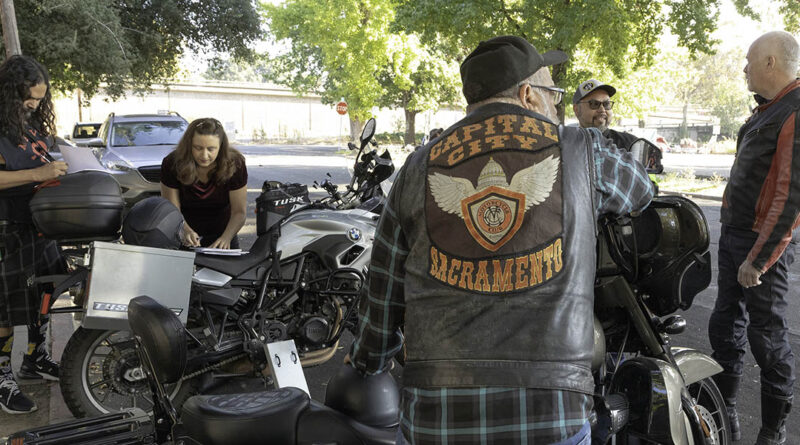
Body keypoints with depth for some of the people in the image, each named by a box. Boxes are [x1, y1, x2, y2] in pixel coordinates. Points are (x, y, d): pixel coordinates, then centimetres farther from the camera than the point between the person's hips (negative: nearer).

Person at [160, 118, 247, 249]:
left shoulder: (235, 164, -15)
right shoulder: (172, 164, -15)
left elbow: (239, 211, -13)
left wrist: (226, 237, -31)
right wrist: (185, 231, -33)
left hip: (222, 234, 0)